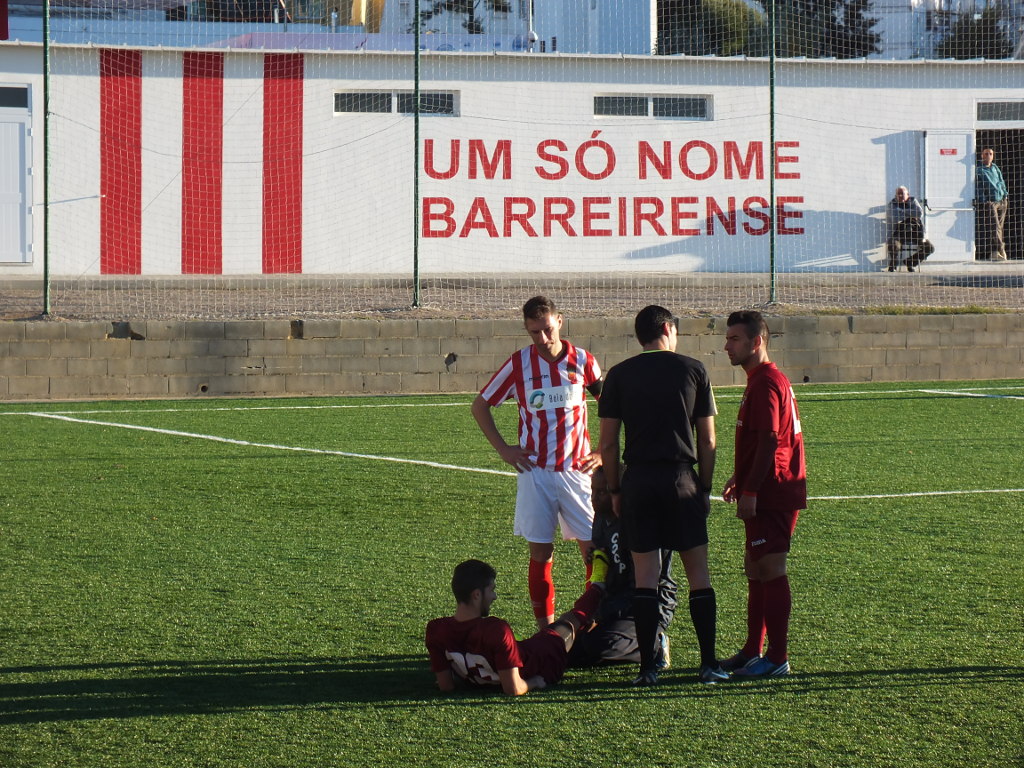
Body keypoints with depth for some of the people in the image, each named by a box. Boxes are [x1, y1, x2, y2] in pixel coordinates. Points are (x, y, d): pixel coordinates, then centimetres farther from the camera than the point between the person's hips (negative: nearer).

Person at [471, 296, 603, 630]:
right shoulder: (518, 364, -1)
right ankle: (545, 631, 7)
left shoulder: (583, 361, 0)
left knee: (594, 550, -4)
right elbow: (480, 405, 10)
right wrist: (503, 449, 3)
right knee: (541, 554, 1)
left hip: (577, 470, 0)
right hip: (535, 473, 0)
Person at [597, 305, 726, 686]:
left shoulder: (619, 375, 3)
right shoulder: (694, 370, 2)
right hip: (682, 479, -1)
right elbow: (707, 441, 3)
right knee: (698, 572, 5)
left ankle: (647, 667, 0)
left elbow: (608, 443, 1)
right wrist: (705, 487, 11)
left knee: (645, 576, 3)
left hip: (638, 481, 1)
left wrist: (614, 490, 10)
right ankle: (709, 663, 4)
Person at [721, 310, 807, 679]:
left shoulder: (766, 383, -15)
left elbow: (768, 442, -22)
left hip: (771, 496, -11)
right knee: (755, 568, 15)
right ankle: (752, 652, 22)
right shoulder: (763, 380, 18)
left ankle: (777, 658, -7)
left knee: (770, 571, -9)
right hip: (768, 493, 11)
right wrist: (740, 480, 29)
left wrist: (750, 491, -23)